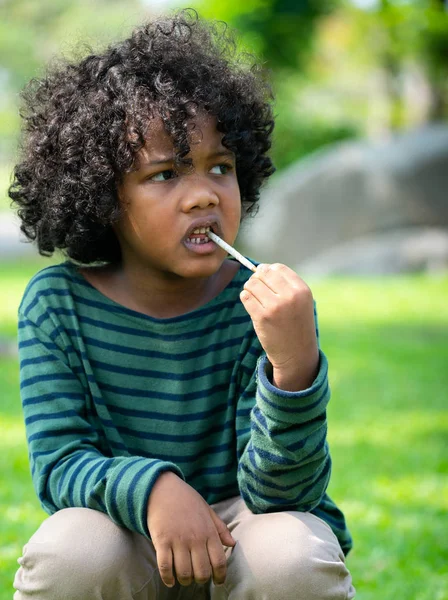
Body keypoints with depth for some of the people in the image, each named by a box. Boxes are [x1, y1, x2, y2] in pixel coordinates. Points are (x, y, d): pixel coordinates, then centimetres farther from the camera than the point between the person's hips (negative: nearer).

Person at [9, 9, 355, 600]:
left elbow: (278, 492, -20)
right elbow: (57, 463, -12)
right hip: (131, 545, 0)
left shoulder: (266, 307, -14)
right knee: (71, 552, -31)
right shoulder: (57, 303, -9)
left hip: (240, 545, 0)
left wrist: (295, 364, -38)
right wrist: (149, 486, -33)